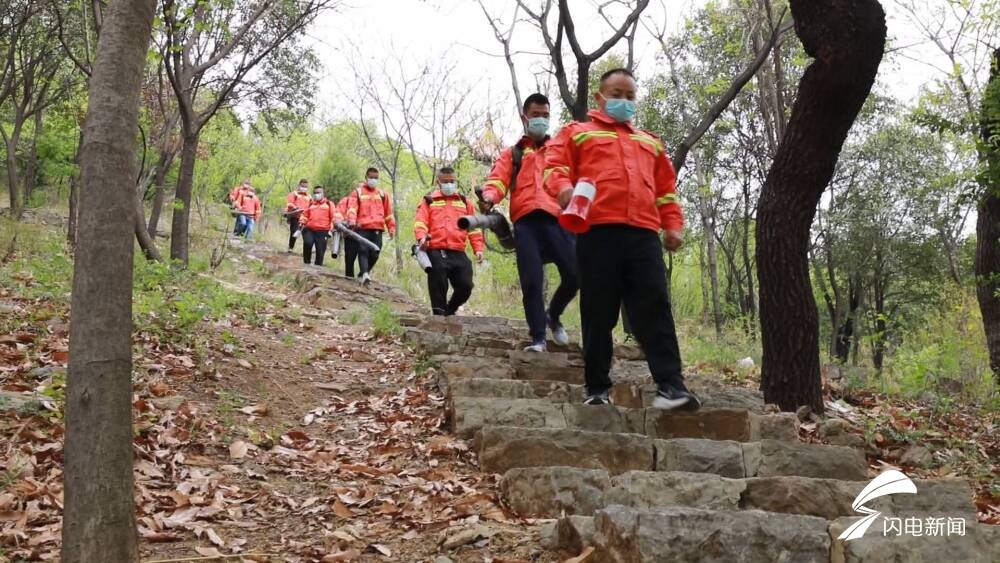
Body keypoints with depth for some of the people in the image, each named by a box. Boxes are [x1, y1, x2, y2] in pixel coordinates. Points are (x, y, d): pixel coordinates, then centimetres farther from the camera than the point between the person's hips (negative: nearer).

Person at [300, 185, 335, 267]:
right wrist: (302, 222, 4)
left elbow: (334, 216, 4)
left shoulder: (329, 204, 12)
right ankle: (306, 262, -9)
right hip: (310, 230, 2)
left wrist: (332, 227, -7)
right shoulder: (310, 204, 21)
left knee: (320, 250, -2)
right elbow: (305, 215, 23)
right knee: (307, 243, -23)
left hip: (322, 231, -2)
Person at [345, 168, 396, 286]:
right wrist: (351, 221, -24)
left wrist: (391, 228, 19)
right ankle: (365, 274, -26)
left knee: (374, 253, -1)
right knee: (363, 250, -16)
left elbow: (388, 212, 23)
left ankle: (364, 272, 19)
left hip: (377, 228, 3)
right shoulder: (358, 192, 9)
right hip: (362, 228, -3)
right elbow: (352, 207, -6)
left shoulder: (382, 194, 19)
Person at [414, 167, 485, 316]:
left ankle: (449, 311, 19)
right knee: (438, 287, -9)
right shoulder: (429, 201, 15)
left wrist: (478, 248, 4)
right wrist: (422, 237, -21)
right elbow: (420, 222, 1)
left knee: (465, 286, -4)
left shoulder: (465, 202, 21)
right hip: (436, 252, -2)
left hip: (458, 253, 2)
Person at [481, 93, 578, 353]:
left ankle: (553, 314, 15)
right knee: (531, 282, -9)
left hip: (557, 219, 1)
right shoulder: (512, 154, 24)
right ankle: (538, 337, -1)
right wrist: (489, 196, -16)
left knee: (574, 274, -12)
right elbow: (498, 181, 8)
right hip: (526, 221, 0)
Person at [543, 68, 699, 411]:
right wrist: (563, 186, -17)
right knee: (599, 313, -2)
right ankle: (597, 389, 5)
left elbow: (666, 187, 28)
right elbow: (554, 165, 5)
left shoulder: (650, 142, 30)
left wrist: (673, 224, 12)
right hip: (598, 231, -3)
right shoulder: (577, 133, 19)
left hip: (643, 233, 3)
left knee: (654, 309, -9)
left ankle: (670, 386, -14)